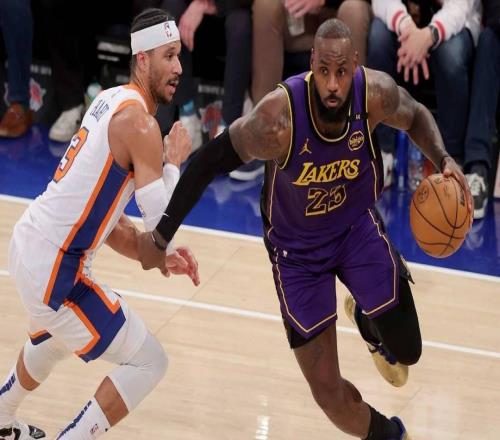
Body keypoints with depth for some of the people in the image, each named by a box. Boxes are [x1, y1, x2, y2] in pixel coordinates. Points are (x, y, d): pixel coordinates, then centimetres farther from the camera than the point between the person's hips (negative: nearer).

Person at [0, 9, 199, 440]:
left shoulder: (111, 100, 11)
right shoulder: (139, 122, -17)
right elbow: (161, 222, -22)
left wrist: (157, 258, 7)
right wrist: (175, 160, -6)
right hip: (53, 267, -10)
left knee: (52, 340, 40)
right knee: (148, 362, -4)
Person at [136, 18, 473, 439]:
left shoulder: (375, 93, -26)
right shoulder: (280, 117, -36)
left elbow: (416, 116, -1)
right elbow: (209, 162, -25)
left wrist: (443, 159, -21)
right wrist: (161, 236, -22)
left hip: (357, 226, 2)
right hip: (297, 247, -2)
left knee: (406, 351, -1)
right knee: (328, 392, -1)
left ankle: (367, 318, 35)